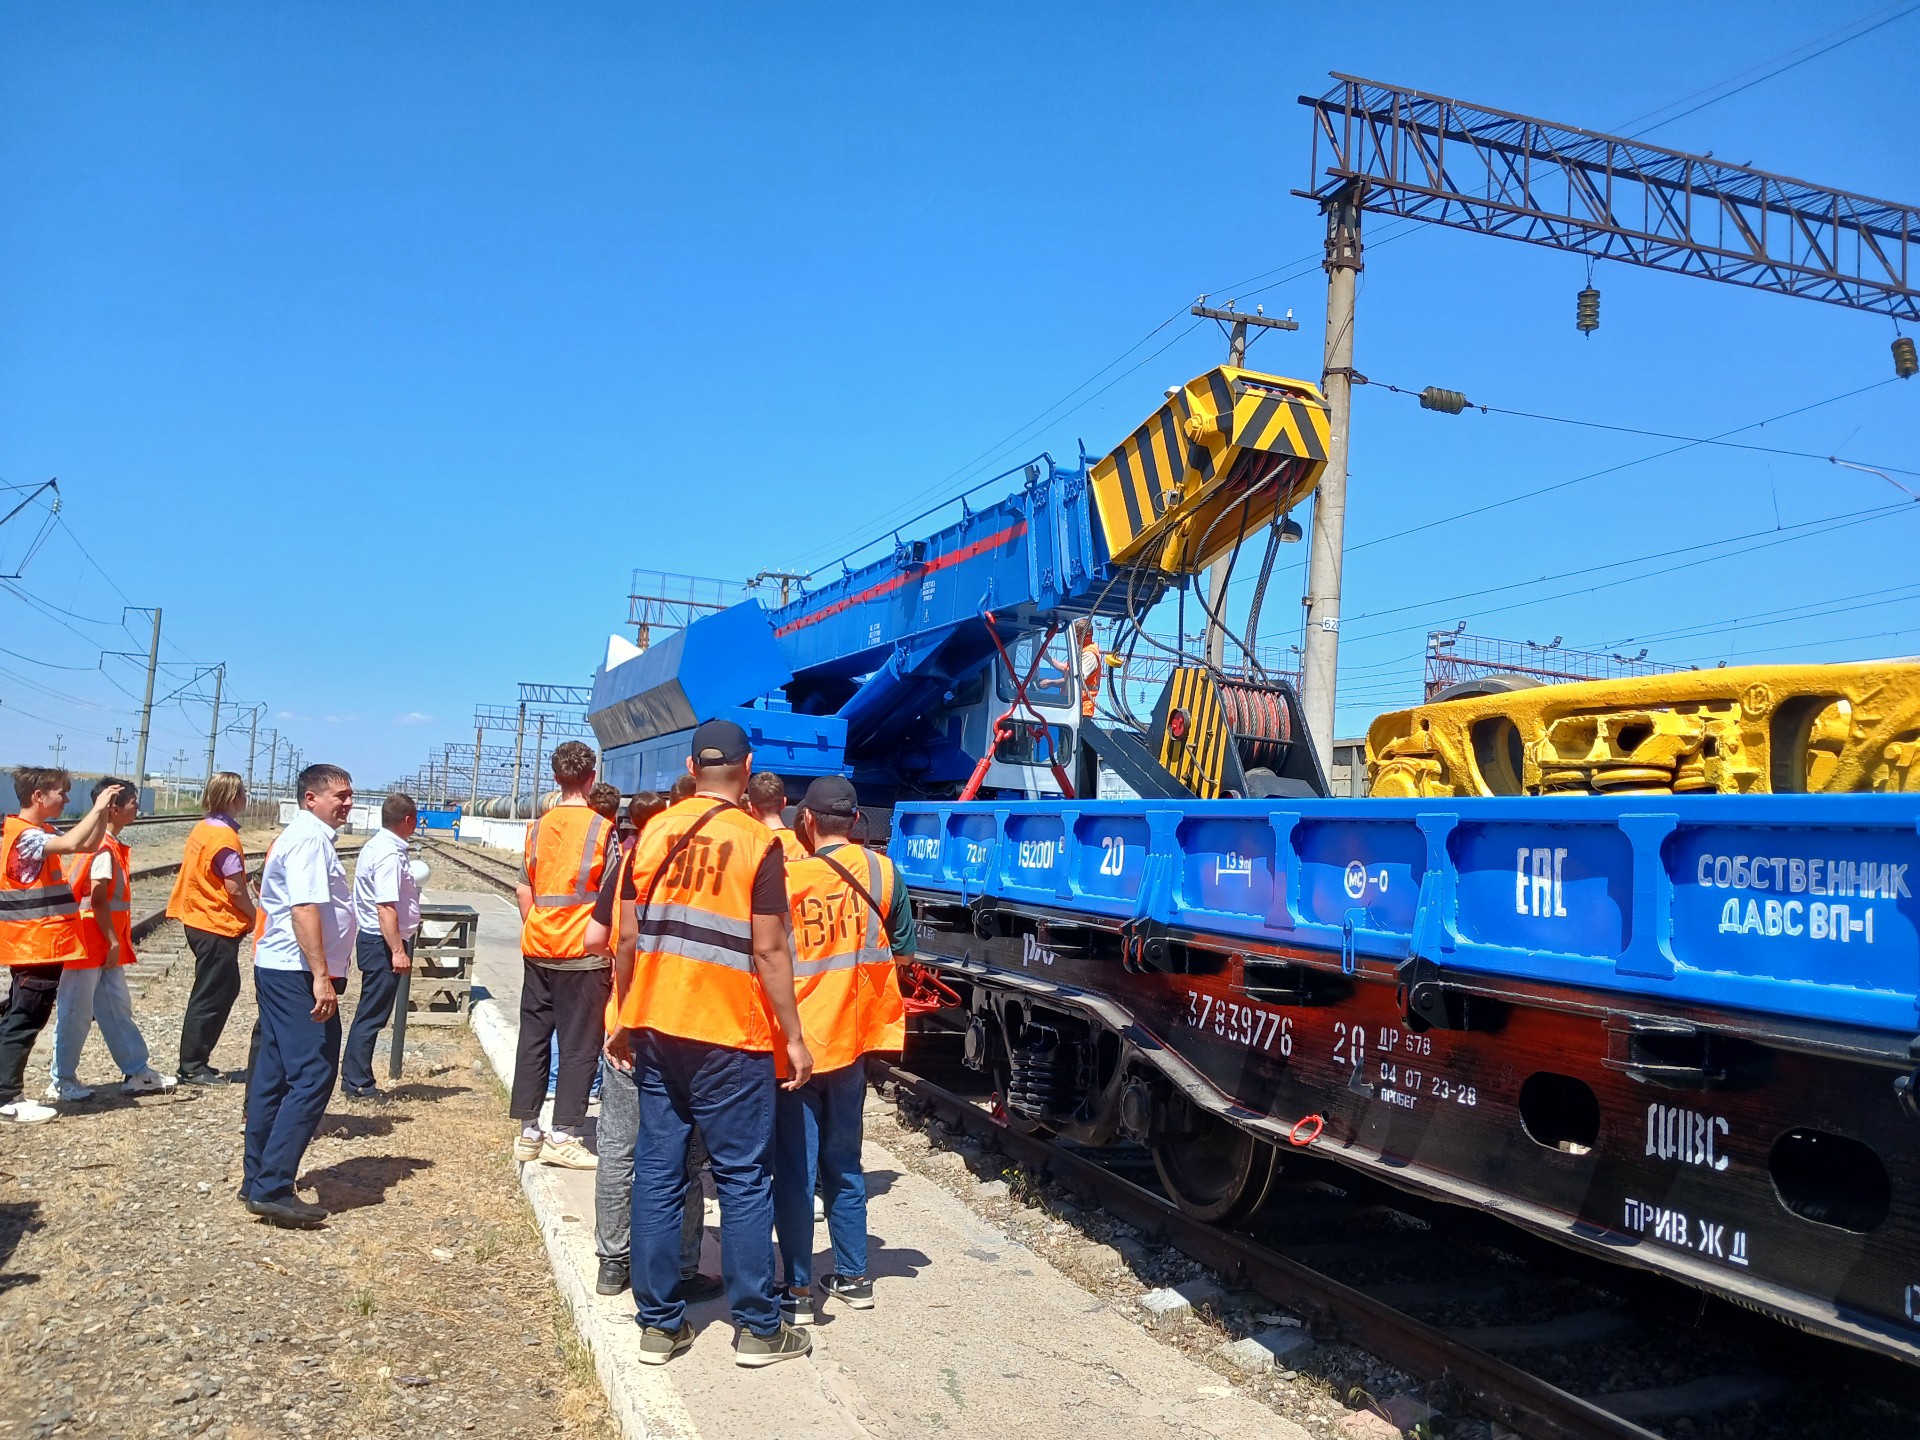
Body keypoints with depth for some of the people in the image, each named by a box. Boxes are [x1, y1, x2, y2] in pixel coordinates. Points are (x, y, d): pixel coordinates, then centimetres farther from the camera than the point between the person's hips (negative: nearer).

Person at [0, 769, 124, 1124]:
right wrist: (97, 807, -27)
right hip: (34, 946, -10)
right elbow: (72, 844, -36)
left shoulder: (38, 832, 12)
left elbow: (89, 844, 13)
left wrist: (102, 811, 0)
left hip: (41, 945, 10)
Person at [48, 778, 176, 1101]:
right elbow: (97, 899, -20)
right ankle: (62, 1082, 12)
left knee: (116, 1007, 12)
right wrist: (114, 941, -16)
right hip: (90, 943, -10)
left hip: (105, 945, 10)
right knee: (77, 1011, 1)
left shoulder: (111, 845, 12)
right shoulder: (104, 848, -17)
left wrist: (116, 941, 15)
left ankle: (136, 1073, 18)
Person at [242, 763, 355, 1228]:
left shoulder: (302, 836, 19)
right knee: (312, 1077, -11)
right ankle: (272, 1189, -10)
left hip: (278, 971, 11)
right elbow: (305, 909, -23)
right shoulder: (311, 839, -14)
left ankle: (257, 1177, 23)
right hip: (299, 975, -11)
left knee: (274, 1076, 15)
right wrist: (322, 976, -27)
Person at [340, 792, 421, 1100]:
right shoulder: (390, 854, -20)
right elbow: (386, 907, -25)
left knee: (371, 1013, 17)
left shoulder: (376, 845, 11)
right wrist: (398, 950, -25)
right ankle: (357, 1084, 7)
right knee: (372, 1015, -1)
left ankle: (354, 1078, 25)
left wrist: (408, 881, 29)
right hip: (383, 944, -10)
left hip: (370, 938, 10)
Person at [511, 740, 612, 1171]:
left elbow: (524, 889, 9)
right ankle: (563, 1136, 2)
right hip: (583, 952, -5)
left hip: (537, 947, 5)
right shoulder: (601, 828, -9)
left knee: (533, 1037, 11)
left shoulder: (538, 826, 6)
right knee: (579, 1045, 1)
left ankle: (528, 1132, 17)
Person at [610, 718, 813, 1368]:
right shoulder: (757, 842, -9)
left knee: (657, 1173, 11)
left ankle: (659, 1323, 17)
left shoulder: (653, 834, 3)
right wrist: (792, 1036, -3)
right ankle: (757, 1328, 13)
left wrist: (625, 1022, 16)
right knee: (744, 1180, 5)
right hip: (729, 1037, -4)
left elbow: (628, 940, 5)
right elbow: (769, 950, -11)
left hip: (655, 1029, 4)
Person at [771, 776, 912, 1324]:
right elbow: (901, 950, 5)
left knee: (795, 1170, 5)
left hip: (796, 1040, -3)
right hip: (853, 1035, 4)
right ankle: (852, 1276, 25)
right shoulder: (881, 871, -4)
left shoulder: (785, 876, -13)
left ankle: (798, 1290, 9)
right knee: (843, 1163, 18)